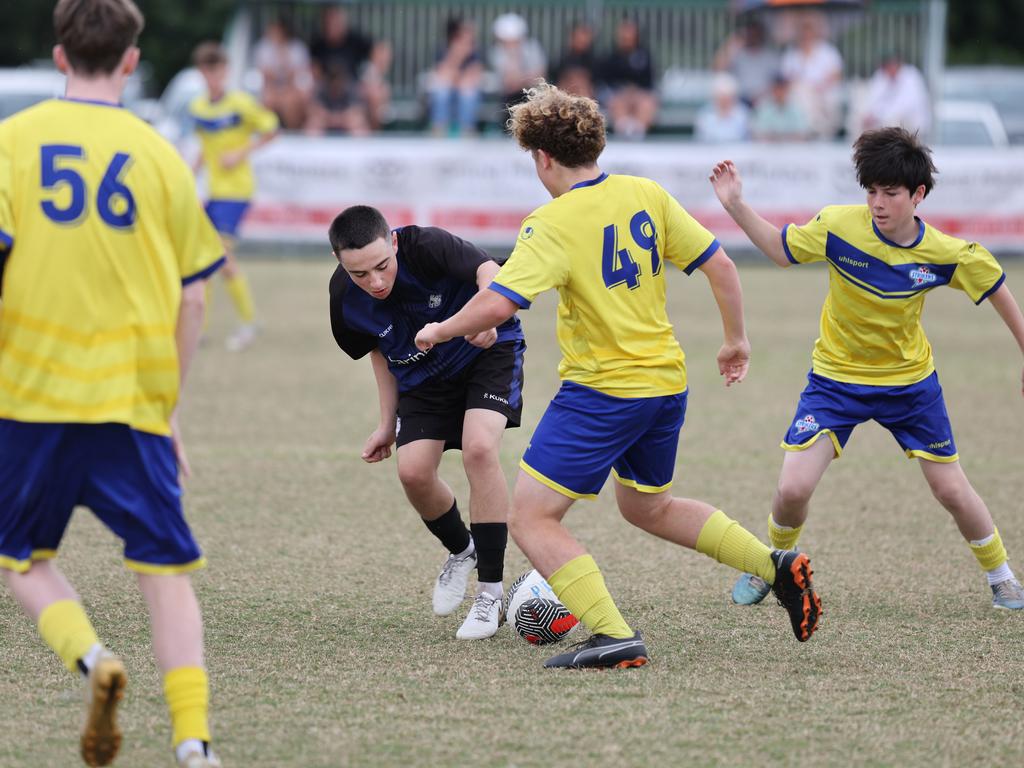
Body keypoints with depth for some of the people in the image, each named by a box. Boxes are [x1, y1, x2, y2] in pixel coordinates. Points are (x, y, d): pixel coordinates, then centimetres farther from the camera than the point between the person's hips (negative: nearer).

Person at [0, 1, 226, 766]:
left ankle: (92, 658, -12)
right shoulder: (160, 157, 5)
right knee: (166, 570, 5)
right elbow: (191, 300, 7)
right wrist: (168, 406, 17)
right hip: (132, 398, 1)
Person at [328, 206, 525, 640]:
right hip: (423, 375, 4)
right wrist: (388, 424, 7)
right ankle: (461, 551, 21)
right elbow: (379, 351, 3)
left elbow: (488, 272, -46)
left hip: (488, 351, -4)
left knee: (479, 449, -26)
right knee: (413, 470, -13)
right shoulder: (344, 299, -17)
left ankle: (490, 591, -16)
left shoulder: (425, 247, -32)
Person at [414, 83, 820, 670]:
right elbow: (720, 264, 5)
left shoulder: (553, 224, -17)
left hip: (602, 392, -8)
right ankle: (776, 566, 21)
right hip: (668, 381, 8)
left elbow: (498, 304, -26)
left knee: (531, 521, -3)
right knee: (648, 507, 30)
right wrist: (737, 341, 19)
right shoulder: (646, 195, 3)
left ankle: (617, 637, -16)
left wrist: (440, 331, -7)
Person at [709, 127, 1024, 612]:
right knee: (792, 490, -13)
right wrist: (736, 207, -15)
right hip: (836, 377, 0)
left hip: (909, 380, 0)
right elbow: (780, 250, -2)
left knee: (952, 491, 4)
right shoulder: (838, 226, -19)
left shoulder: (947, 254, -19)